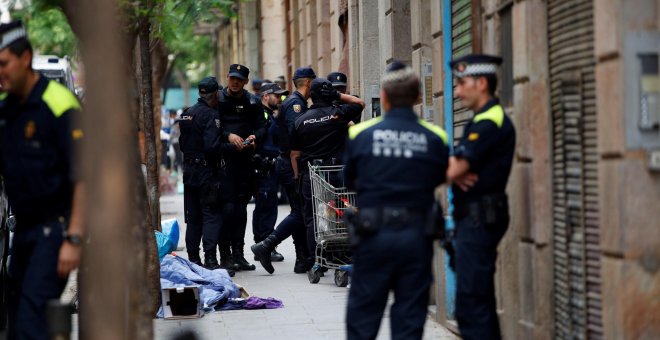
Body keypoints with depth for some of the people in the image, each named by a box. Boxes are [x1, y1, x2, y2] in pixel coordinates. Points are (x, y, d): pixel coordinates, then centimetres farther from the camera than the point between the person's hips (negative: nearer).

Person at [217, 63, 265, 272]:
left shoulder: (253, 102, 11)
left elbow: (262, 127, 9)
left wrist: (254, 137, -12)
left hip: (244, 159, 4)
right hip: (222, 159, -4)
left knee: (241, 206, 9)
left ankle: (238, 253, 15)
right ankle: (225, 254, -4)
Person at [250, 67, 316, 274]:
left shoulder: (297, 102, 19)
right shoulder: (295, 103, -13)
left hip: (288, 164, 10)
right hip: (292, 165, -10)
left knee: (300, 212, 11)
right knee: (300, 212, -10)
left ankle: (304, 260, 13)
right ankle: (265, 246, -13)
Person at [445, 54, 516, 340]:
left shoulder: (490, 123, -16)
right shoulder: (481, 120, 18)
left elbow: (452, 171, -20)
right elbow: (453, 166, 13)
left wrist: (453, 171, 2)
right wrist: (456, 172, -9)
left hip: (480, 217, -11)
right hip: (474, 218, 11)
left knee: (471, 305, -11)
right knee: (481, 302, 16)